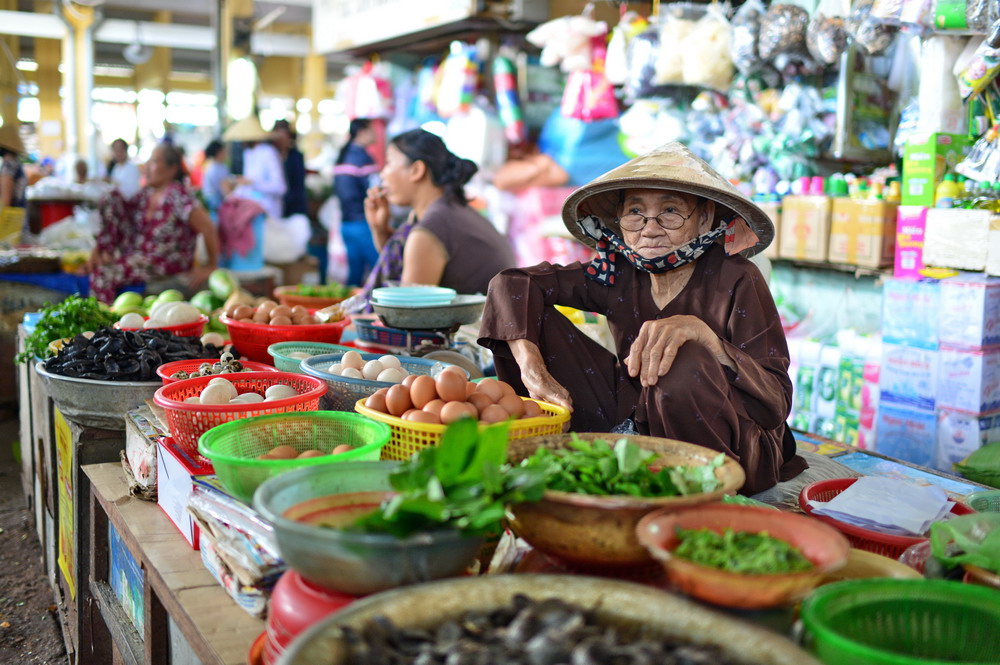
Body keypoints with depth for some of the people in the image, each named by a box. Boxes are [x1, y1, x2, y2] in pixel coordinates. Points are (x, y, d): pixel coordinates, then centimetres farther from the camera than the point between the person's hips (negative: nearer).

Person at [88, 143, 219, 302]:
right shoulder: (147, 193, 4)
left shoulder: (178, 197, -21)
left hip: (169, 262, -8)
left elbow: (208, 229, -25)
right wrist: (99, 248, 3)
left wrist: (211, 267, -19)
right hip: (138, 251, 8)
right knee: (112, 200, -3)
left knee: (104, 272, -24)